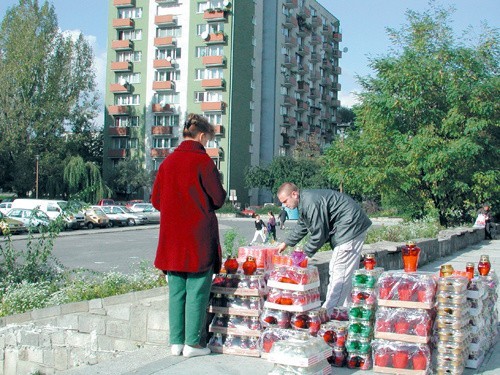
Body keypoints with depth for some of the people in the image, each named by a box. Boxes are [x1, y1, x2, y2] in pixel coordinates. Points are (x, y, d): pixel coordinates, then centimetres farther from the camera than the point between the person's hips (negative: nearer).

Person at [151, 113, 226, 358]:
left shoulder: (168, 162, 6)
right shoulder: (202, 160, -10)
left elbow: (156, 200, 10)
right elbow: (218, 199, -7)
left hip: (172, 237, 5)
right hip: (199, 236, -5)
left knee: (176, 290, 11)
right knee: (197, 290, 2)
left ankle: (176, 342, 15)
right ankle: (192, 344, 5)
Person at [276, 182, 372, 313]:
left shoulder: (311, 203, -23)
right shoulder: (304, 201, 11)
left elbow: (319, 233, -21)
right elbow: (301, 226, 27)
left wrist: (305, 253, -9)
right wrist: (286, 243, 32)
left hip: (350, 228, -11)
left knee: (340, 271, -10)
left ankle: (327, 312, -9)